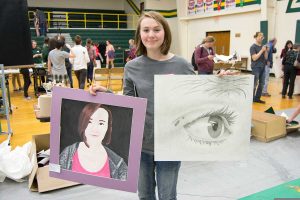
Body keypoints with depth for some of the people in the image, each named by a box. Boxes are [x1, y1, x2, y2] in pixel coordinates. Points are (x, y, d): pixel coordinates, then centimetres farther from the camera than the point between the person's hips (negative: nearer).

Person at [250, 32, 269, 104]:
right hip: (256, 67, -6)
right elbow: (254, 58, -14)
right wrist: (262, 50, -15)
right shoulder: (253, 47, -6)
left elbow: (266, 57, 11)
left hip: (262, 67, 7)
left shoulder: (262, 46, 11)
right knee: (254, 84, -5)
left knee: (261, 84, 7)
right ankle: (252, 98, 3)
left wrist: (266, 50, -5)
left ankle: (257, 98, 16)